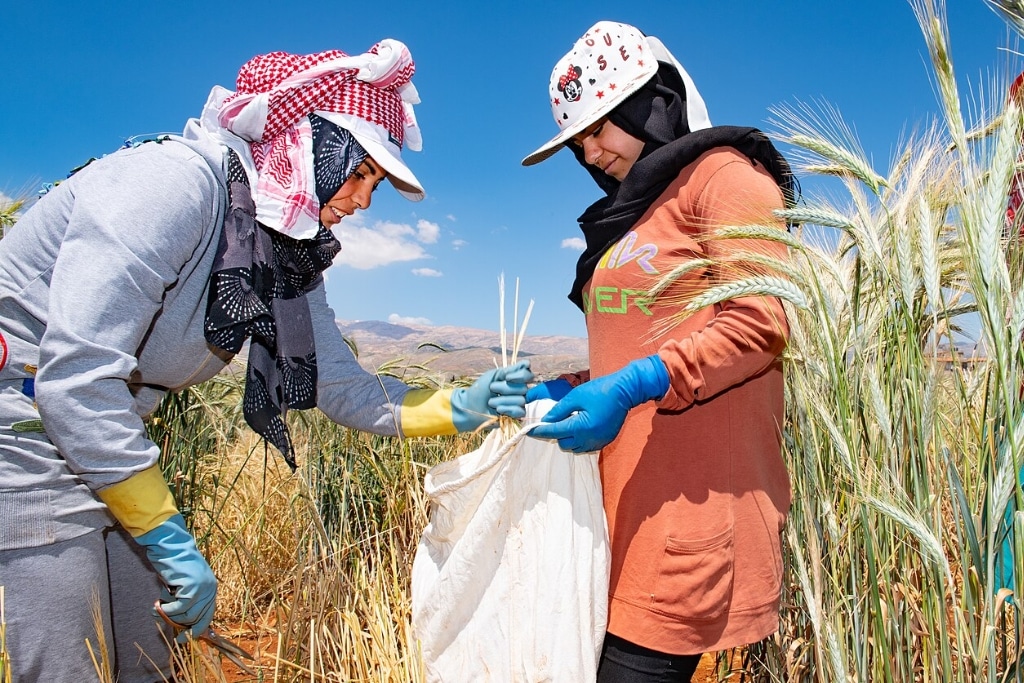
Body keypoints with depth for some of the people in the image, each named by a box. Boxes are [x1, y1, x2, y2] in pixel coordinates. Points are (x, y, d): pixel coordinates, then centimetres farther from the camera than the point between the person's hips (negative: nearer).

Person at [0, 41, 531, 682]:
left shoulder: (288, 259, 2)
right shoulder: (173, 180, -25)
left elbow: (344, 388, 2)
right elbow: (75, 374, -29)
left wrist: (461, 407, -14)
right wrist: (171, 543, -23)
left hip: (104, 436, 8)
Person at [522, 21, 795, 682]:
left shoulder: (723, 175, 0)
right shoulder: (630, 215, 23)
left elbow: (762, 322, -13)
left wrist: (632, 387, -22)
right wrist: (559, 393, 10)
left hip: (691, 502, -8)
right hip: (625, 502, 8)